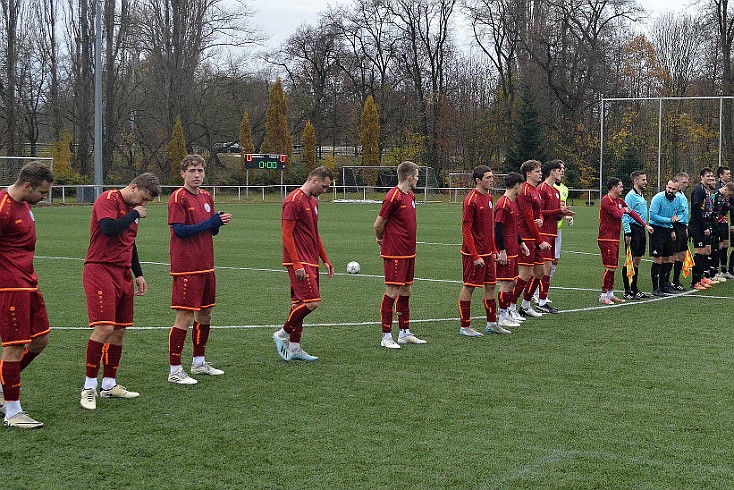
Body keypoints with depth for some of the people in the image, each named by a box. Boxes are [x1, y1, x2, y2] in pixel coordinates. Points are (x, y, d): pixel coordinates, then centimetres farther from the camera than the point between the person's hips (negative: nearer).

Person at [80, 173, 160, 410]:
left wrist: (138, 274, 24)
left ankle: (109, 384, 17)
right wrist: (134, 214, -11)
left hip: (123, 273, 9)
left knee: (119, 331, 8)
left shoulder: (132, 208, 19)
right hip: (101, 270, -9)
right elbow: (109, 228, -25)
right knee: (104, 328, -15)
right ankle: (89, 386, -5)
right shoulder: (108, 199, -8)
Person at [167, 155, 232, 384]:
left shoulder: (207, 197, 14)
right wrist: (211, 223, -18)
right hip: (186, 268, -8)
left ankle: (199, 362, 28)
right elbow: (179, 230, -17)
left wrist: (218, 223, -3)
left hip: (206, 266, 8)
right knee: (184, 317, -7)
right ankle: (175, 371, -1)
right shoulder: (178, 198, -9)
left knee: (205, 314, 14)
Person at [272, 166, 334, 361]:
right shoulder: (294, 201, -13)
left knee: (300, 303, 10)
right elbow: (287, 234, -16)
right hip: (300, 263, -9)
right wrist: (297, 264, -20)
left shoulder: (312, 202, 17)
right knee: (312, 301, -14)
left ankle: (294, 347, 14)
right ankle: (282, 335, 0)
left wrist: (325, 260, 21)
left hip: (311, 262, 9)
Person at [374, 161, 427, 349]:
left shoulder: (411, 196, 13)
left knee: (405, 291, 13)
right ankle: (386, 337, 0)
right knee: (392, 292, -5)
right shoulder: (393, 197, -16)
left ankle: (405, 333, 22)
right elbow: (378, 225, -10)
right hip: (394, 253, -9)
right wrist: (380, 240, 8)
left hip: (408, 252, 9)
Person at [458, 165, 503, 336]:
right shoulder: (471, 200, -16)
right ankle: (464, 327, 8)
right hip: (474, 253, -8)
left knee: (490, 285, 12)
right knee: (469, 287, 0)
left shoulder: (488, 197, 10)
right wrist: (475, 256, -19)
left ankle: (492, 324, 23)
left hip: (487, 253, 8)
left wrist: (494, 250, 14)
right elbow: (466, 230, -17)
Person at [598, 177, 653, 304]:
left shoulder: (619, 201, 17)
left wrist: (645, 225, 17)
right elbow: (617, 214, -23)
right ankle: (603, 296, -7)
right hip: (607, 239, -10)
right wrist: (624, 209, -1)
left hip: (615, 239, 10)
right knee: (610, 267, -11)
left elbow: (631, 212, 19)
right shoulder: (607, 200, -13)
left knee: (613, 267, 12)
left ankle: (610, 294, 18)